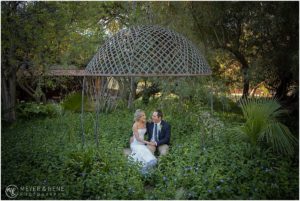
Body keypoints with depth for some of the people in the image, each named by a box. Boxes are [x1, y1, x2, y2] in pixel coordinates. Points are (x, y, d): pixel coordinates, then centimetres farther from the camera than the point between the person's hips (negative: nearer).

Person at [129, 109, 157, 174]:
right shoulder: (135, 125, -13)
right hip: (135, 145, -5)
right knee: (143, 152, -34)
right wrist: (147, 142, -20)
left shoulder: (144, 124, 6)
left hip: (142, 144, 5)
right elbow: (137, 138, -17)